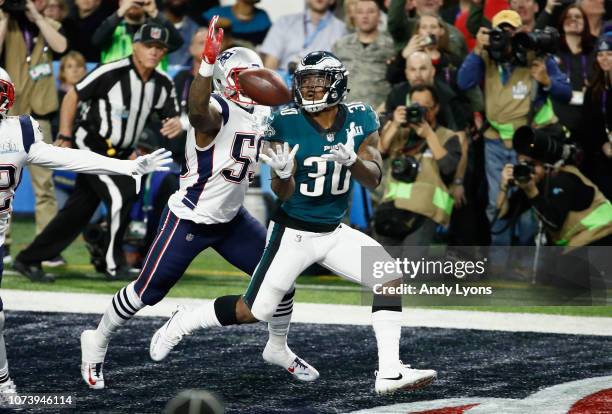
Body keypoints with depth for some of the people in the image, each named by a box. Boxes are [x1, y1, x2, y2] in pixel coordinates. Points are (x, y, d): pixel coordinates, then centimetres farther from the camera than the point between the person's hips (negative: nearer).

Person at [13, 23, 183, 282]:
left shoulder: (163, 84, -1)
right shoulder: (111, 73, -20)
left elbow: (172, 117, 5)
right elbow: (72, 96, -11)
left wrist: (176, 125, -20)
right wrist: (65, 137, -13)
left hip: (118, 154, 7)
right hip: (91, 146, -7)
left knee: (78, 211, 7)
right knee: (119, 198, -18)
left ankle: (29, 260, 16)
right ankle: (111, 264, 1)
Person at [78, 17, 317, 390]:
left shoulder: (259, 114, 2)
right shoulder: (217, 110, -24)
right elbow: (197, 113, -50)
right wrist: (208, 62, -63)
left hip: (232, 220, 8)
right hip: (190, 220, -8)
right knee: (148, 291, 2)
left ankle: (278, 349, 26)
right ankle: (97, 343, 24)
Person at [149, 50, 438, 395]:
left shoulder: (360, 120, -6)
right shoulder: (287, 123, -15)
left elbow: (374, 179, -10)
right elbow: (283, 193, -13)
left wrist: (352, 160, -31)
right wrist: (283, 172, -36)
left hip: (335, 233, 4)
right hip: (293, 234, -4)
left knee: (392, 279, -12)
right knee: (253, 312, -2)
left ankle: (390, 372, -9)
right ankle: (181, 324, 23)